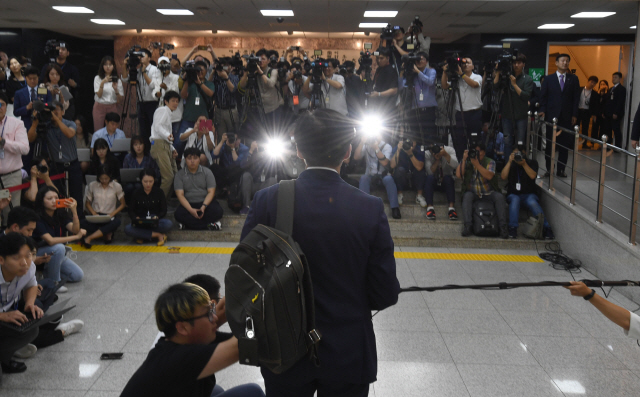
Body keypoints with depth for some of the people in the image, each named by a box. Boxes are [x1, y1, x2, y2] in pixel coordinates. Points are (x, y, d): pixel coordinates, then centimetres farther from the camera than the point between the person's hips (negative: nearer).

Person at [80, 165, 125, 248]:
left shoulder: (117, 186, 3)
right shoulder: (92, 185, 5)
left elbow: (123, 204, 6)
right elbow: (87, 203, 12)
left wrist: (112, 214, -11)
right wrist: (94, 213, -9)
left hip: (110, 215, 0)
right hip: (96, 214, 0)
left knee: (117, 222, -39)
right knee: (83, 223, -35)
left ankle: (88, 238, -35)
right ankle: (107, 234, -22)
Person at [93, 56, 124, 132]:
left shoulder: (117, 80, 5)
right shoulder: (97, 78, 2)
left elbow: (121, 98, 2)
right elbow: (99, 95, -8)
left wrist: (116, 89, -16)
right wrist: (102, 83, -20)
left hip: (112, 107, 1)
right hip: (100, 107, -1)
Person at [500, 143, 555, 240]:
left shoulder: (532, 163, 12)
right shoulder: (510, 164, 15)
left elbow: (533, 176, -8)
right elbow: (503, 177, -4)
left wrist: (524, 164, -16)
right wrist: (510, 162, -9)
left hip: (529, 194, 0)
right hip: (513, 194, 1)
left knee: (532, 202, -35)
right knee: (515, 199, -36)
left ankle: (546, 228, -38)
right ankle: (513, 228, -41)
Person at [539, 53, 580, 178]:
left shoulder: (573, 79, 9)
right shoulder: (549, 79, 8)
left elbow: (576, 97, 6)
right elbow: (543, 96, 5)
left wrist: (574, 114, -1)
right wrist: (543, 110, -10)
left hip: (567, 117, 1)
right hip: (551, 116, -1)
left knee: (565, 144, 1)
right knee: (550, 144, 3)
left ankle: (561, 169, 8)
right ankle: (549, 169, 11)